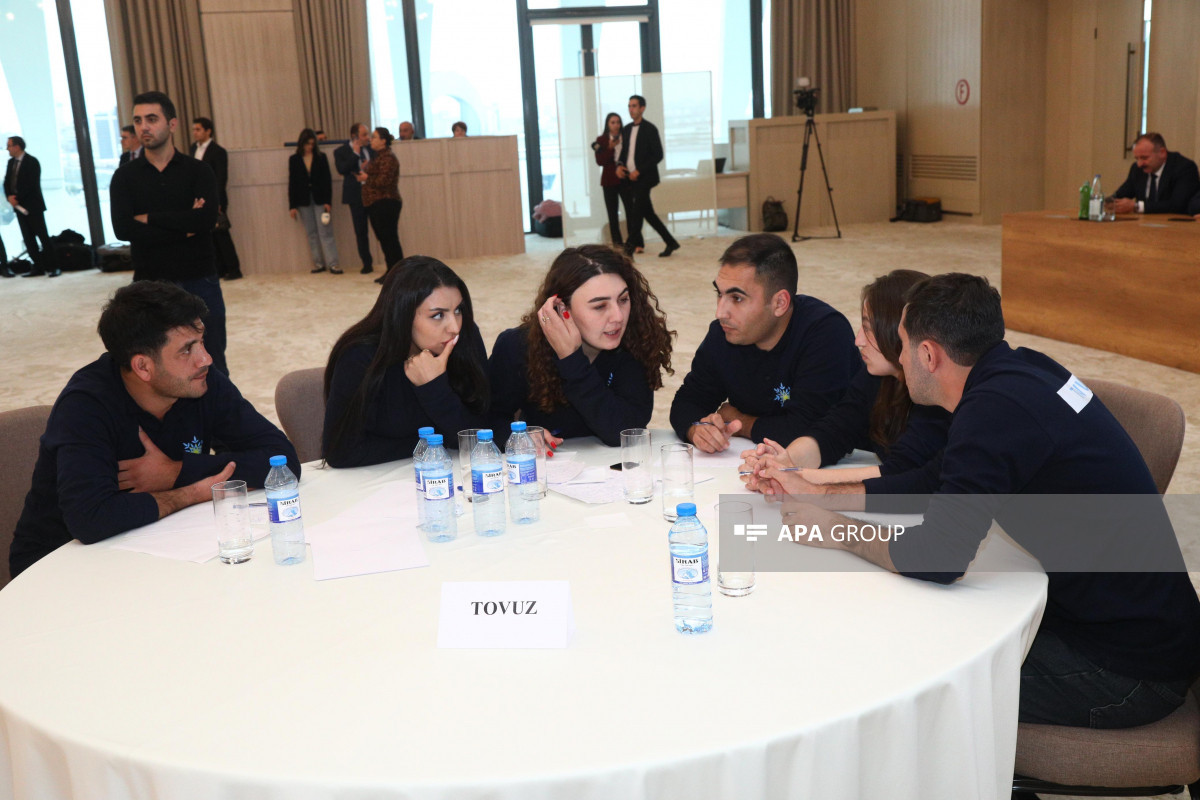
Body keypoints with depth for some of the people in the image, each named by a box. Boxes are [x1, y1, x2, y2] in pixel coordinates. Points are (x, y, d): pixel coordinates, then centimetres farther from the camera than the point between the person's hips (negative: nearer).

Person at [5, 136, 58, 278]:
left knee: (43, 236, -5)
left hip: (32, 205, -7)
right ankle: (38, 267, 8)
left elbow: (31, 185, -16)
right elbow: (7, 182, 11)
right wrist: (9, 196, -7)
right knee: (28, 239, 5)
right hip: (19, 205, 7)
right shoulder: (11, 162, 13)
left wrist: (17, 197, -16)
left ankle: (53, 267, -3)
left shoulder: (32, 162, -9)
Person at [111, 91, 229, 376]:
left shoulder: (198, 171, 2)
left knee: (212, 365, 7)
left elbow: (207, 219, -15)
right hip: (149, 284, 1)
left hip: (199, 281, 0)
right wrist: (184, 227, -14)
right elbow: (123, 229, -11)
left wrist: (149, 218, -11)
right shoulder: (125, 176, 4)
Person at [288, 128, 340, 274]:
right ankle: (318, 263, 9)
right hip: (303, 201, 1)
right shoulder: (294, 159, 5)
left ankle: (332, 263, -8)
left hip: (320, 199, -1)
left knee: (325, 231, -6)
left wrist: (328, 201, -7)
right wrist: (292, 205, 0)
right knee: (311, 233, 4)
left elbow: (327, 180, 2)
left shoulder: (321, 157, 3)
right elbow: (291, 183, 5)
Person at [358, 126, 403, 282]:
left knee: (389, 239, -8)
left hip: (385, 203, -10)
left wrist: (367, 178, -6)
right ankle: (392, 272, 16)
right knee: (385, 239, 11)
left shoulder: (387, 157, -12)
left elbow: (383, 180, -21)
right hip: (376, 203, 10)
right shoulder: (378, 156, 19)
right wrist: (364, 176, 6)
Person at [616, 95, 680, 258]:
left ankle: (629, 248, -14)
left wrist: (639, 171, -17)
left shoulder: (650, 129, -5)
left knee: (637, 212, -14)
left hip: (643, 178, -7)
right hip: (628, 178, 7)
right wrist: (619, 165, -1)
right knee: (648, 213, 10)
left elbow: (657, 155, -10)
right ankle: (671, 243, 19)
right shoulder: (626, 129, 15)